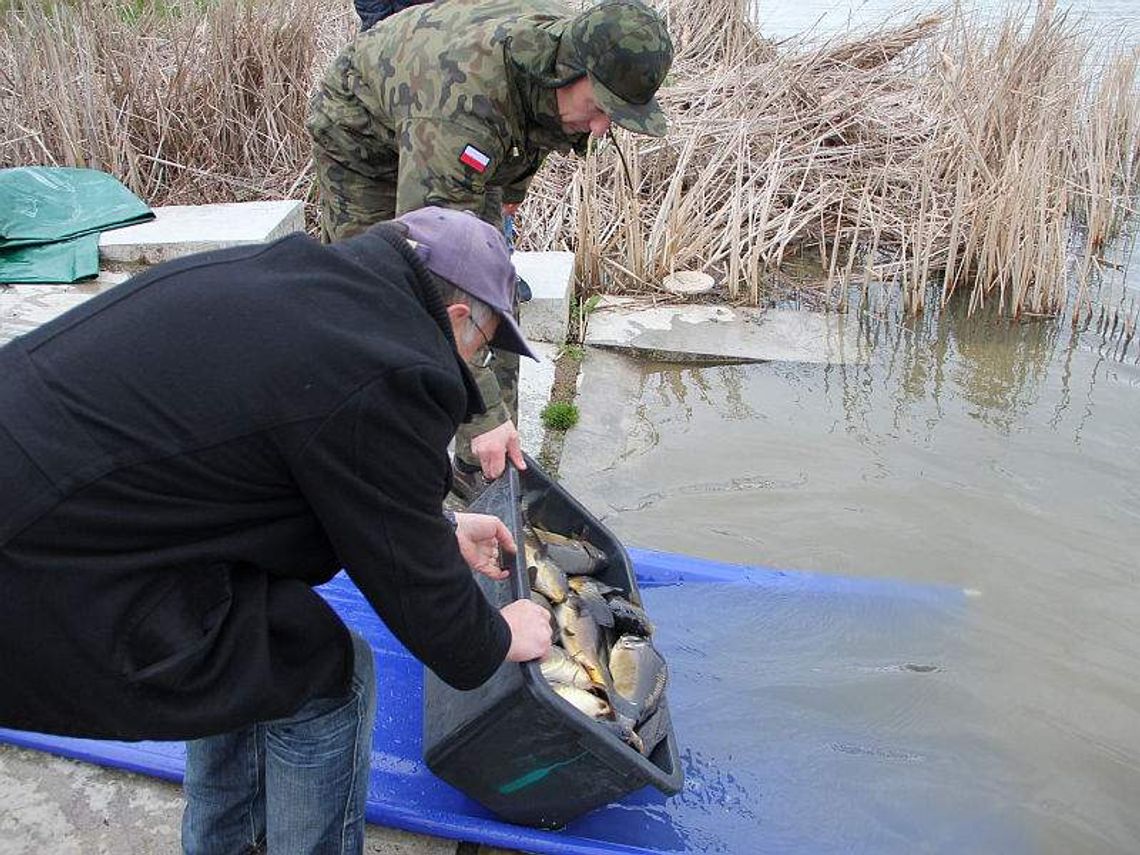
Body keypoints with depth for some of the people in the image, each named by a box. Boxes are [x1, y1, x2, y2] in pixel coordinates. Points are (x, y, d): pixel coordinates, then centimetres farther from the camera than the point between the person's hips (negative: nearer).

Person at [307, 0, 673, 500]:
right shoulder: (464, 103, -47)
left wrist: (511, 189, 18)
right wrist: (482, 412, -50)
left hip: (461, 155, 6)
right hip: (365, 138, -6)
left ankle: (482, 466, 5)